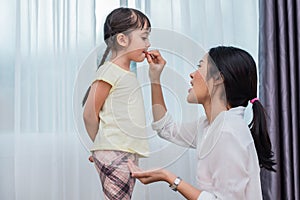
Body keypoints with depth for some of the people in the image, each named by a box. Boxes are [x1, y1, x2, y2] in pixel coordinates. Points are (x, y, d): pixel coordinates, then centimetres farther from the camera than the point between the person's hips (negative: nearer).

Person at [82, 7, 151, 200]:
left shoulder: (128, 75, 16)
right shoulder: (109, 71, -11)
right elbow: (89, 114, -8)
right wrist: (101, 145, 1)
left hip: (129, 154, 9)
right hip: (114, 155, -9)